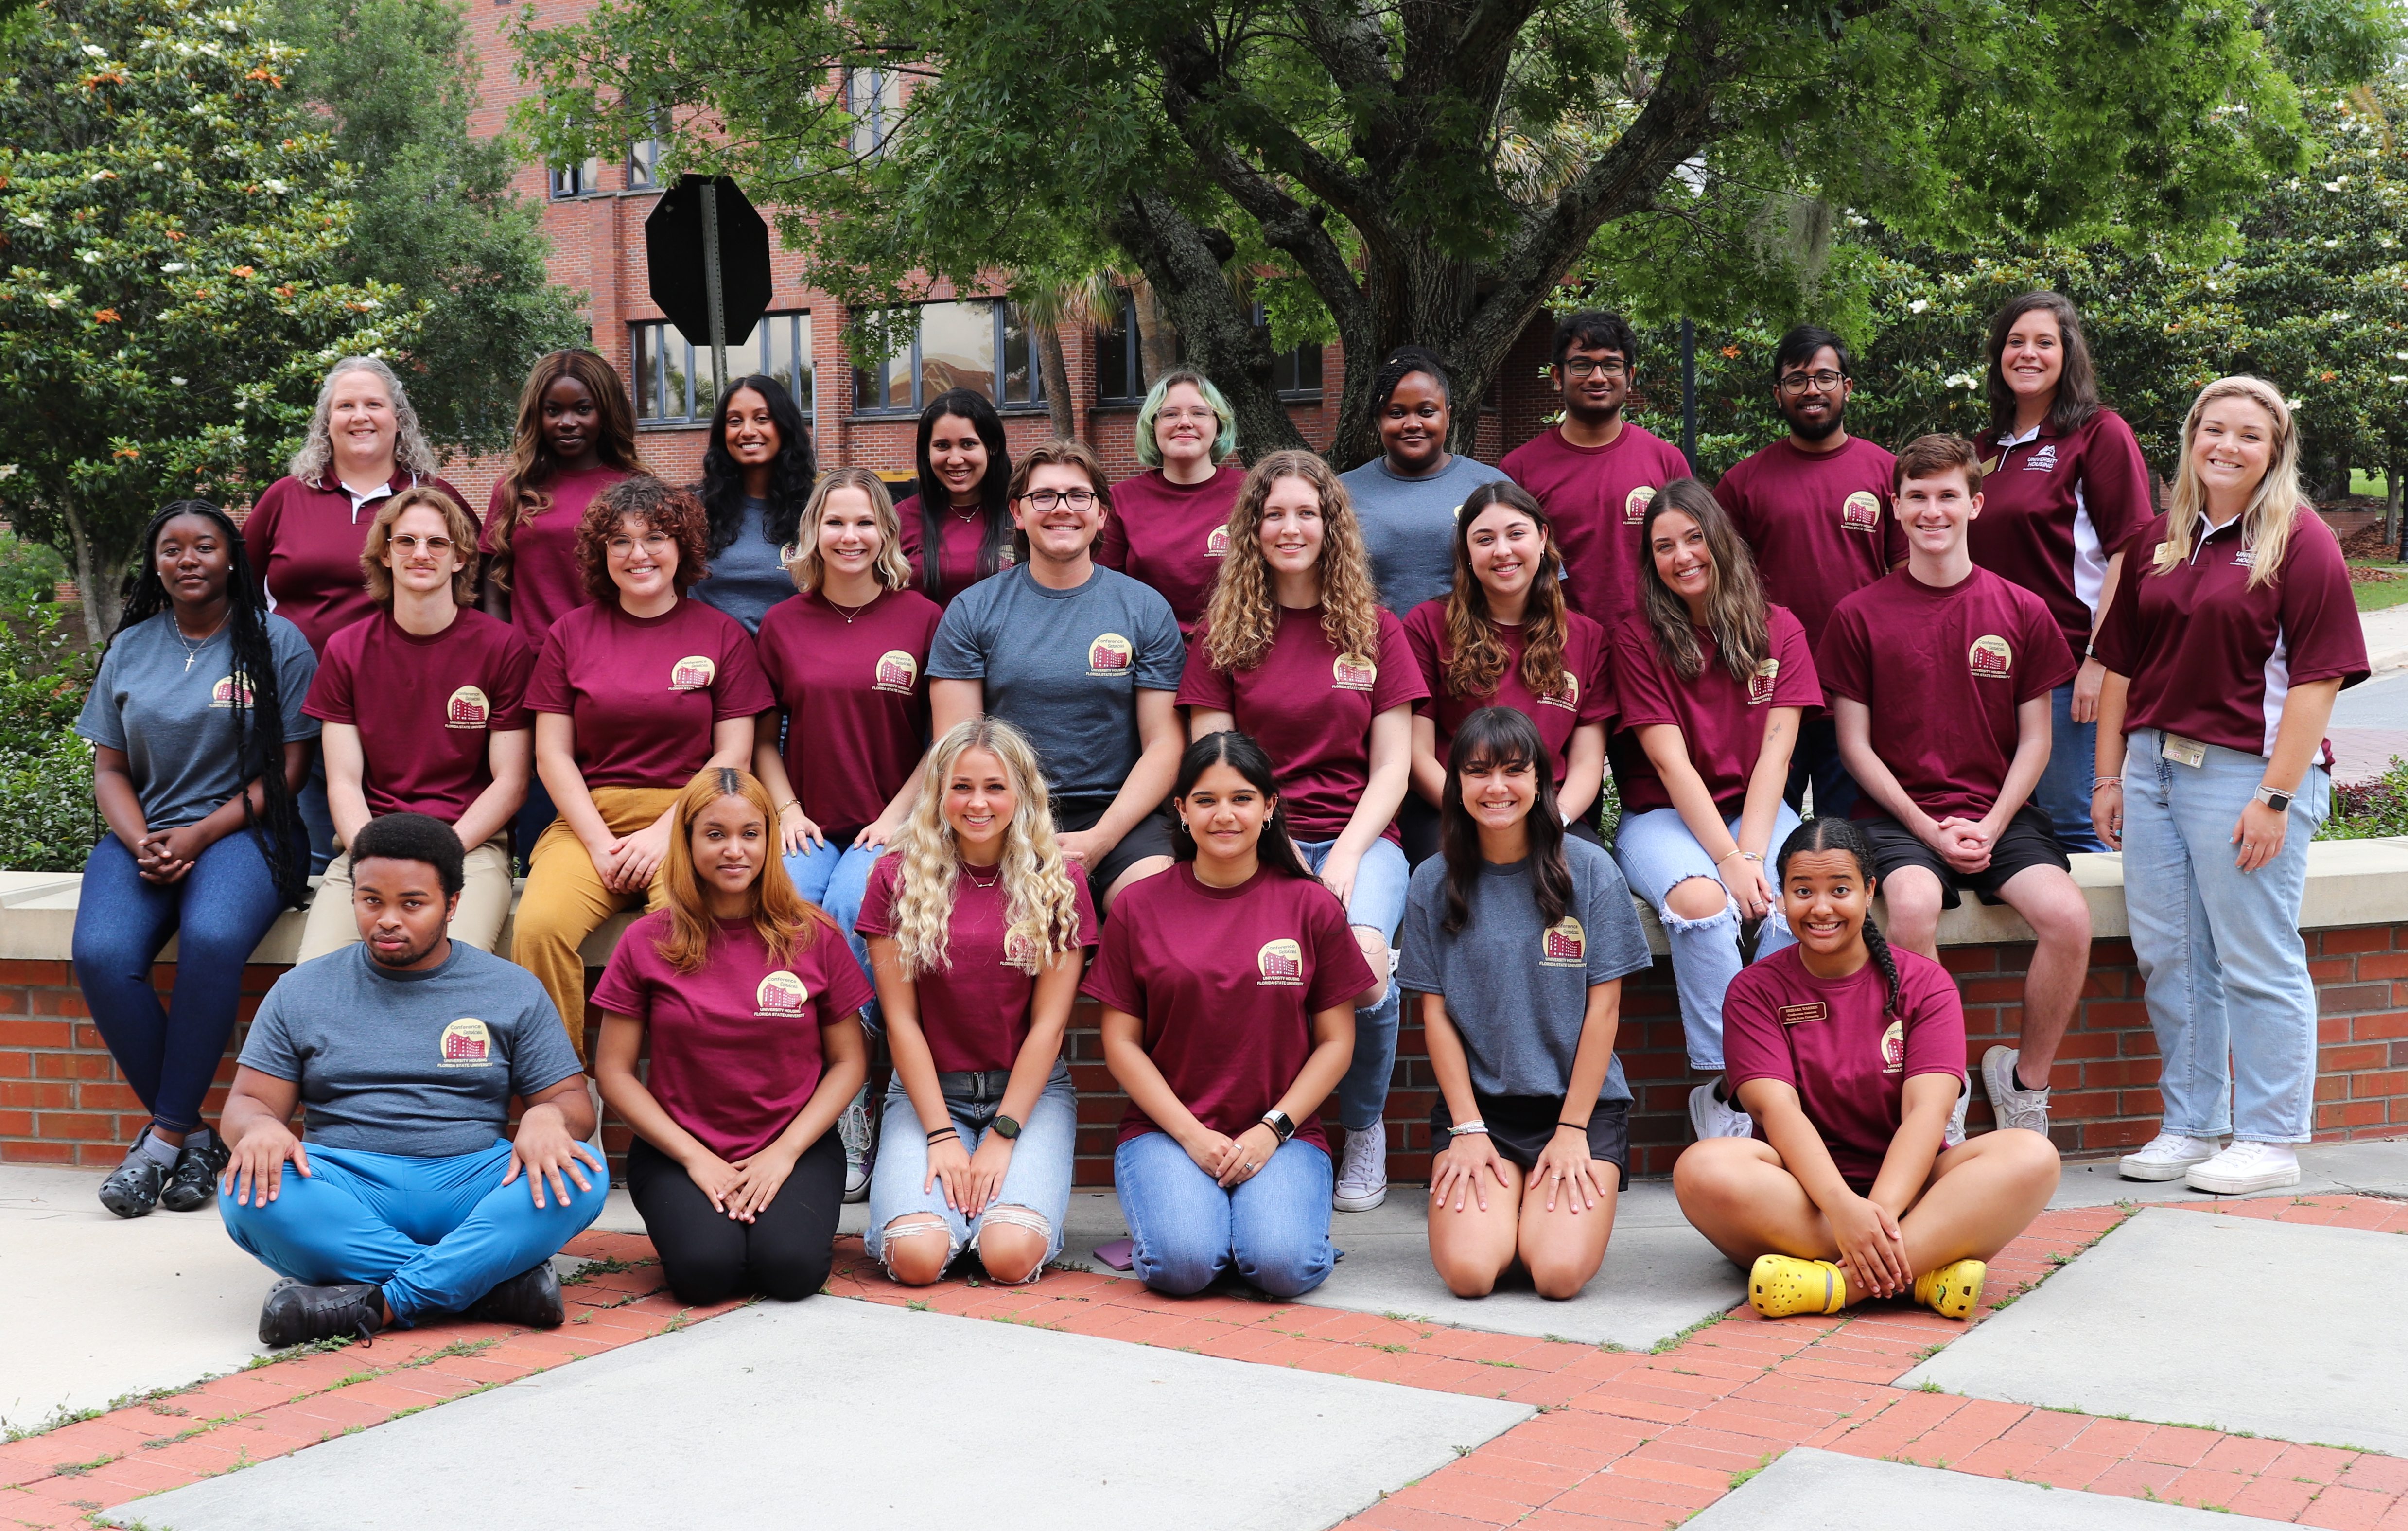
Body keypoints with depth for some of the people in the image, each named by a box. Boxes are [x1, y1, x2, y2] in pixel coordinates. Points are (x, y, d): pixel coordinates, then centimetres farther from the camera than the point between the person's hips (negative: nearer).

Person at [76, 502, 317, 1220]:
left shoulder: (277, 641, 3)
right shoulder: (130, 649, 15)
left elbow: (288, 769, -1)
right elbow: (109, 768, 14)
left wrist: (200, 836, -13)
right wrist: (141, 844, -7)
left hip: (243, 830, -3)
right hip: (143, 833, 4)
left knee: (213, 940, -35)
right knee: (101, 955, -27)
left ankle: (165, 1137, -23)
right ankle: (192, 1138, -14)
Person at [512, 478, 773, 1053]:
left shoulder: (722, 634, 8)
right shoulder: (572, 632, 11)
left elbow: (733, 754, 4)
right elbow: (552, 753, 7)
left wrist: (664, 833, -8)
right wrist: (601, 844, -6)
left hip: (687, 820, -1)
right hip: (589, 819, 2)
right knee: (538, 926, -28)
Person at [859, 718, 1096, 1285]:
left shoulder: (1059, 882, 0)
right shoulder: (897, 878, -1)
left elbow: (1048, 1024, -3)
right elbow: (901, 1020, -2)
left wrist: (1002, 1136, -11)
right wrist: (942, 1135, -10)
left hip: (1030, 1089, 0)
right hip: (930, 1089, 0)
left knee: (1012, 1254, -25)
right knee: (917, 1255, -24)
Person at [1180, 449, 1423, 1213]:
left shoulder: (1375, 631, 12)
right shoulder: (1222, 635, 10)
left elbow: (1391, 768, 6)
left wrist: (1345, 857, -11)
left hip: (1358, 835, 0)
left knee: (1363, 955, -33)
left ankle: (1365, 1126, -4)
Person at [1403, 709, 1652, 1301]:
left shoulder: (1590, 870, -2)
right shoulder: (1434, 882, 2)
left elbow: (1603, 1008, -3)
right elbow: (1436, 1013, 2)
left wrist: (1573, 1130, -8)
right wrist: (1466, 1129, -6)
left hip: (1582, 1100, -1)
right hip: (1478, 1101, 1)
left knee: (1560, 1273, -21)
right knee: (1468, 1271, -20)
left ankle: (1547, 1203, 13)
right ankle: (1499, 1205, 13)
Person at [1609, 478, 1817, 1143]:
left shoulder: (1778, 631, 5)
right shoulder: (1638, 639, -3)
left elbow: (1775, 752, -4)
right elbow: (1672, 763, -10)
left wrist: (1751, 855, -18)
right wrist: (1728, 860, -21)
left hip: (1755, 811, 2)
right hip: (1664, 816, -2)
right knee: (1700, 900, -35)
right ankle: (1728, 1082, -25)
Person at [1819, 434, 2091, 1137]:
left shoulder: (2023, 611, 7)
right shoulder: (1859, 615, 3)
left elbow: (2035, 739, 8)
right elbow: (1855, 744, 2)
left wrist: (1989, 828, -8)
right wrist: (1930, 831, -9)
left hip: (2000, 814, 2)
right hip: (1898, 812, -2)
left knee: (2068, 917, -26)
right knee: (1914, 905, -35)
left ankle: (2026, 1081, -3)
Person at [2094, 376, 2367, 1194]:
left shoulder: (2301, 542, -6)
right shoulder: (2156, 543, 13)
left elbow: (2317, 677, -11)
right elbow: (2121, 665, 16)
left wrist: (2276, 796, -17)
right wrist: (2110, 775, 11)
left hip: (2246, 770, -6)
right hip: (2154, 766, 6)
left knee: (2257, 962, 0)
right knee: (2168, 957, 10)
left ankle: (2270, 1139, 10)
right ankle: (2190, 1126, 22)